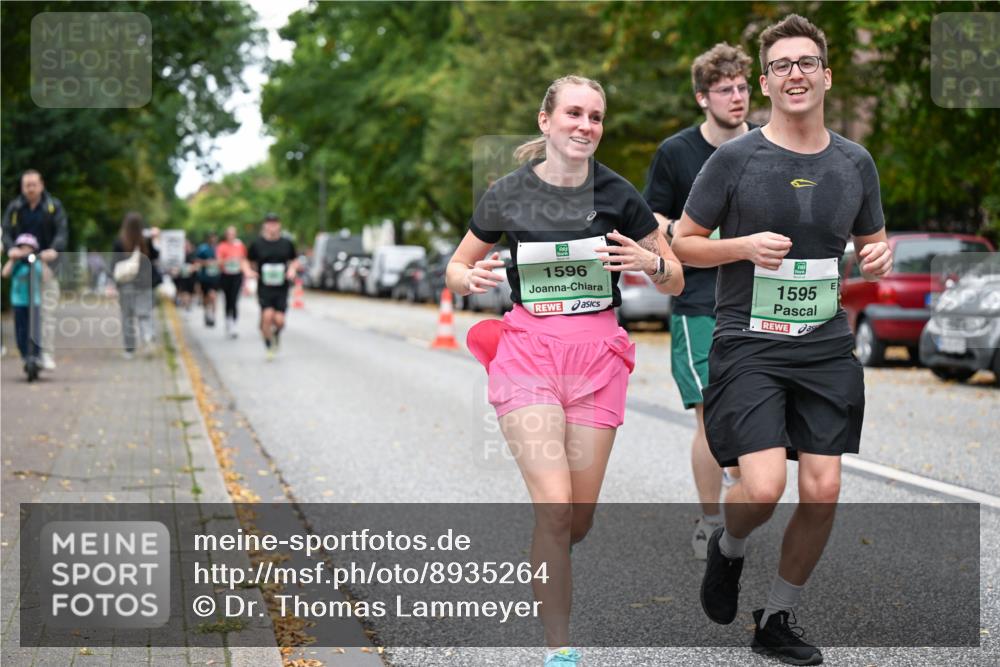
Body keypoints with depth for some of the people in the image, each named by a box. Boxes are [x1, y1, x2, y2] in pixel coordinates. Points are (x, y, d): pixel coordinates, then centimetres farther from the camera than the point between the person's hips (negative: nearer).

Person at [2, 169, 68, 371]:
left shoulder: (54, 206, 4)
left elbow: (62, 231, -5)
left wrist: (54, 250, -25)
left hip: (47, 264, -1)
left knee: (48, 311, -7)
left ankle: (47, 354, -5)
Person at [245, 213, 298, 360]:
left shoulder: (287, 243, 5)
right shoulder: (257, 243, 0)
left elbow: (295, 261, 16)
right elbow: (247, 261, 9)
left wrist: (292, 269, -5)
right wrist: (248, 272, -11)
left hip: (282, 289, 1)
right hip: (264, 288, -1)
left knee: (279, 320, -8)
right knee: (268, 315, -19)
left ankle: (276, 332, 30)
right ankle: (268, 343, 6)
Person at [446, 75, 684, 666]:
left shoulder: (619, 195, 1)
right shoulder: (508, 194, 0)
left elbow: (676, 281, 9)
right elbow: (456, 269, 12)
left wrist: (651, 262, -14)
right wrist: (471, 278, -11)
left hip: (598, 354, 2)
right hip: (528, 348, -2)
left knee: (581, 517, 3)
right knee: (554, 502, -16)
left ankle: (546, 574, 38)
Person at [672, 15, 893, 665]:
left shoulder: (855, 162, 8)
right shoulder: (734, 159, -4)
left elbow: (872, 243, 20)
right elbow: (683, 243, 2)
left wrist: (881, 257, -4)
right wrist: (746, 246, -16)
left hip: (826, 349, 4)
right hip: (748, 345, -4)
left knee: (823, 492, -1)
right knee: (764, 487, -17)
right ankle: (729, 549, 20)